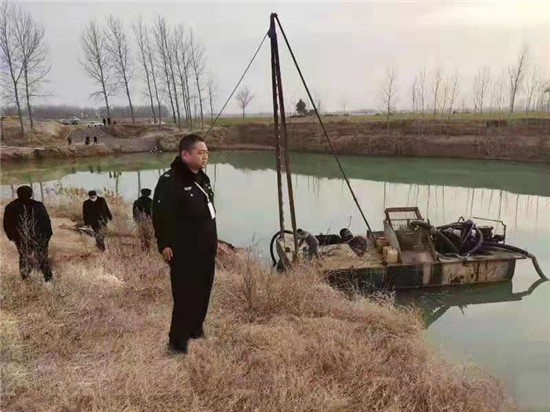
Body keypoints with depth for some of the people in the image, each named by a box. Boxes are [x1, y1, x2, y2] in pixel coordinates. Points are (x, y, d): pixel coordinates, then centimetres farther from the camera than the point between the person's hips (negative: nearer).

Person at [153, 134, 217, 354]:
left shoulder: (202, 178, 12)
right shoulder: (169, 181, -16)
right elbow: (160, 215, -18)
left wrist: (213, 238, 21)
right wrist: (164, 244, -21)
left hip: (205, 249, 8)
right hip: (184, 252, -8)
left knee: (203, 291, 14)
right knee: (185, 295, -6)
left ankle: (195, 329, 31)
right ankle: (178, 340, 7)